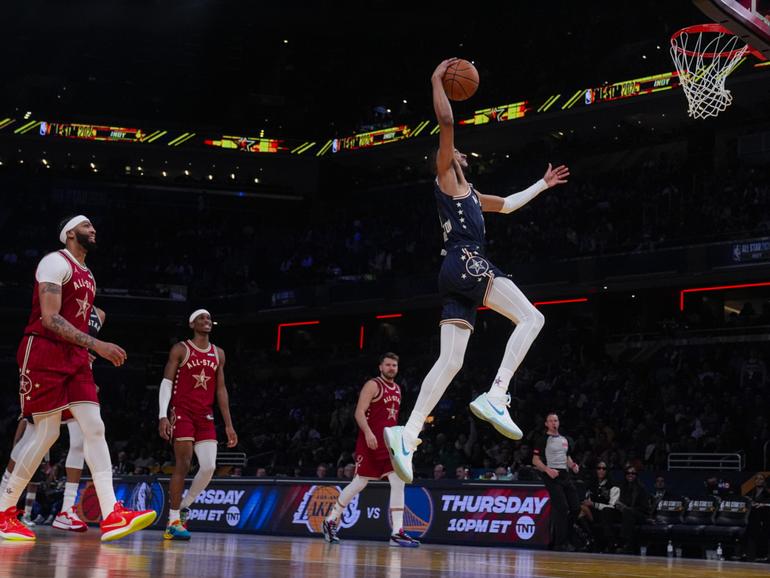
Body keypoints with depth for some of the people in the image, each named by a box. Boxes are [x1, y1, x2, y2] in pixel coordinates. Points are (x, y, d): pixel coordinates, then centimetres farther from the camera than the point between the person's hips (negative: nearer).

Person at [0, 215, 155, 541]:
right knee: (47, 434, -7)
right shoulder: (56, 262, -9)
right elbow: (50, 319, -19)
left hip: (74, 357, 8)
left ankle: (112, 516, -15)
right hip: (43, 354, -8)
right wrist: (96, 345, -24)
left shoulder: (87, 276, 20)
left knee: (95, 428, -6)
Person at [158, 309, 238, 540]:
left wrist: (229, 424, 11)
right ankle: (173, 521, -2)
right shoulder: (180, 350, -1)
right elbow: (166, 383, -5)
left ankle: (183, 507, 14)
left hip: (205, 416, 5)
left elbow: (221, 390, 16)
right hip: (182, 413, -5)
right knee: (183, 465, -9)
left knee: (209, 467, -6)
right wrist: (163, 416, -17)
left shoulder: (218, 354, 14)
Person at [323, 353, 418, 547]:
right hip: (370, 442, -7)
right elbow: (359, 412, -15)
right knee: (359, 483, -1)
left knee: (398, 483, -5)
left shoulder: (397, 389, 16)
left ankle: (397, 533, -3)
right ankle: (331, 521, 15)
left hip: (389, 443, 7)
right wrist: (368, 433, -29)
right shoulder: (373, 385, -7)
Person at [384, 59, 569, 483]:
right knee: (530, 318, -14)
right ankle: (496, 395, -27)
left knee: (450, 361, -1)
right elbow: (446, 123, -7)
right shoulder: (445, 176, 7)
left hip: (458, 274, 9)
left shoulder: (469, 193, 31)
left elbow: (507, 204, 46)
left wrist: (543, 184, 50)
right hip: (465, 263, -9)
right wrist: (437, 82, 0)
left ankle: (407, 433, -12)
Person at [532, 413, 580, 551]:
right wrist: (548, 470, -21)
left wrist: (572, 466, 5)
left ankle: (562, 536, 18)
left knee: (575, 508, 2)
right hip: (552, 476, -7)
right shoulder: (543, 439, -2)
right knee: (562, 508, -13)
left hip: (565, 475, 7)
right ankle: (561, 543, -7)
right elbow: (535, 460, -6)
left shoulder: (565, 440, 18)